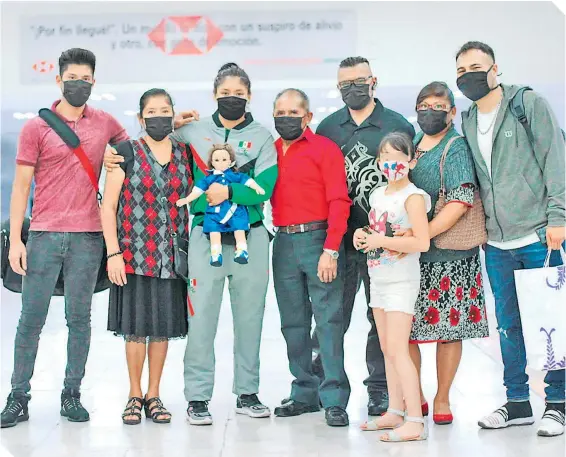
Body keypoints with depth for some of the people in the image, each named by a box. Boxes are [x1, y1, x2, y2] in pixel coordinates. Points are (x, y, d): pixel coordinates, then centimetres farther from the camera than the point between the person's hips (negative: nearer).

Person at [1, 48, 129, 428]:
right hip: (44, 235, -2)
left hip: (88, 236, 2)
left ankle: (72, 395, 16)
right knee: (31, 319, 1)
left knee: (80, 318, 6)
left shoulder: (105, 123, 9)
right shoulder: (36, 127, 3)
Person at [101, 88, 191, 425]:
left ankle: (154, 395, 18)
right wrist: (113, 252, -10)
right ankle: (135, 396, 15)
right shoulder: (127, 153, -1)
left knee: (163, 325, 6)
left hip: (172, 257, 3)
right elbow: (108, 206, -2)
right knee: (136, 326, 0)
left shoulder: (184, 154, 9)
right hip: (134, 255, -2)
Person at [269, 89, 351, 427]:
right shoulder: (270, 151, 13)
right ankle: (305, 394, 18)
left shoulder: (325, 149, -2)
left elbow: (339, 202, -8)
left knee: (329, 320, -5)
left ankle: (335, 399, -2)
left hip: (318, 239, -5)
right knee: (293, 323, 9)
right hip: (284, 243, 6)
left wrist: (330, 250, -14)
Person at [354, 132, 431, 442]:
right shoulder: (377, 195, 11)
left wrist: (381, 241, -22)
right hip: (378, 278, 9)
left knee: (397, 349, -13)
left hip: (402, 281, -8)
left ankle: (415, 422, -11)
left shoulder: (413, 197, -13)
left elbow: (422, 242, -22)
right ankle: (395, 412, 21)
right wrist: (363, 235, 3)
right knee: (387, 349, 12)